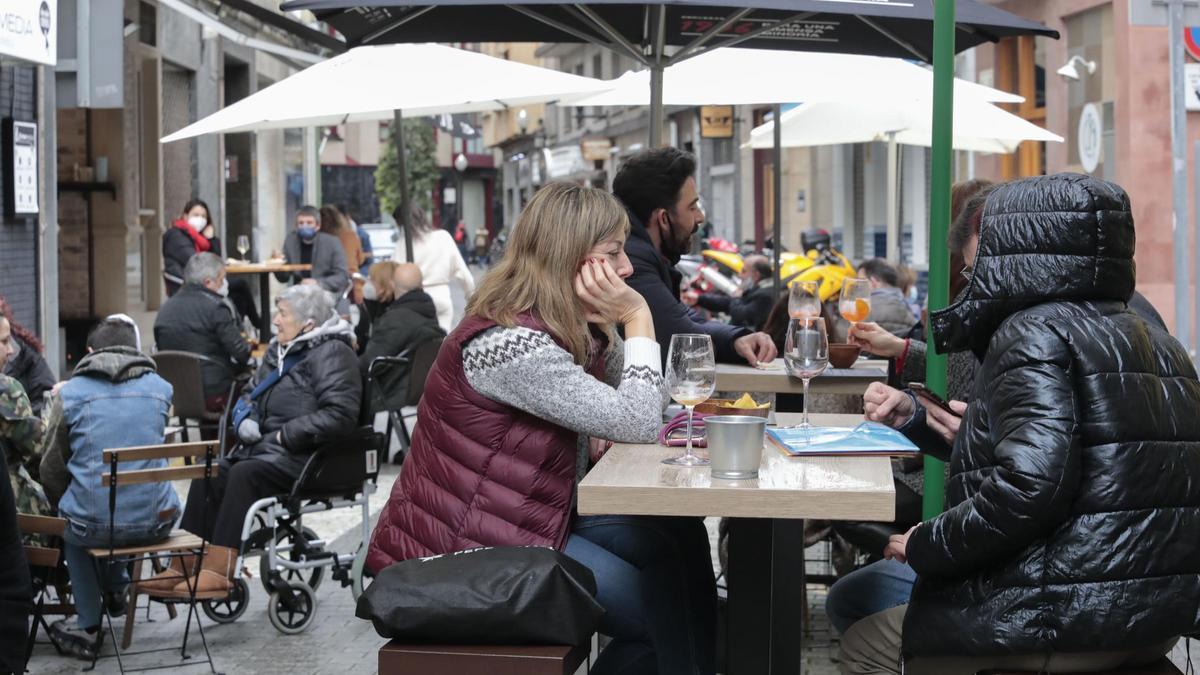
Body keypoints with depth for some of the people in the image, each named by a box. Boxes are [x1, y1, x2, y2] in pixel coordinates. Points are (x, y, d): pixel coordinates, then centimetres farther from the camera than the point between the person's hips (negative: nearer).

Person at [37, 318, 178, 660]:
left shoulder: (70, 393, -3)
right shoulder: (160, 388, 6)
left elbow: (52, 471, 5)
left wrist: (69, 509, 25)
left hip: (95, 524, -3)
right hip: (155, 522, 3)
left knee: (70, 528, 34)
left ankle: (88, 626, 34)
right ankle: (115, 590, 49)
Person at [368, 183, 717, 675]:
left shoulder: (567, 325, 4)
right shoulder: (508, 343, -26)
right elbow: (638, 423, -25)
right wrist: (637, 317, -18)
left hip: (534, 513, 9)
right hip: (466, 548, -9)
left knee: (677, 539, 5)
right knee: (664, 613, -6)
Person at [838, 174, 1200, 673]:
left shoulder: (1037, 332, -14)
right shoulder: (1154, 340, 14)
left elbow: (1030, 487, -27)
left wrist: (925, 546, -13)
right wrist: (977, 437, 21)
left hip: (1063, 626, -10)